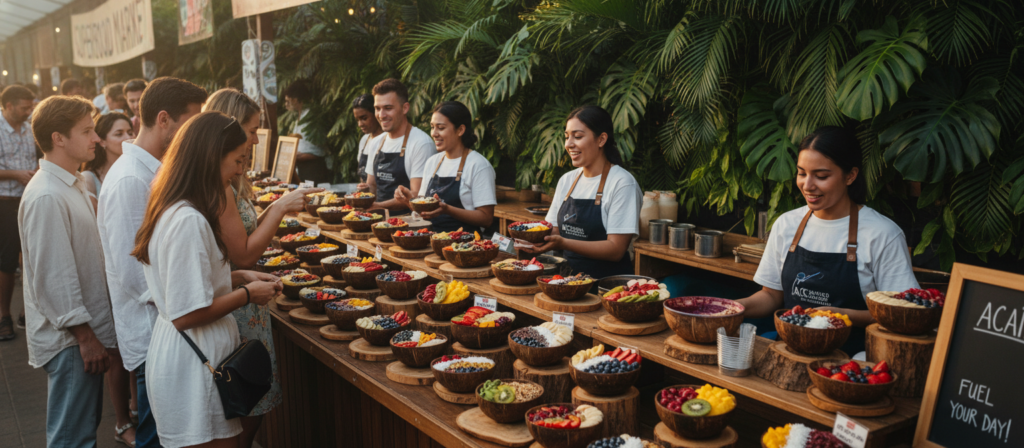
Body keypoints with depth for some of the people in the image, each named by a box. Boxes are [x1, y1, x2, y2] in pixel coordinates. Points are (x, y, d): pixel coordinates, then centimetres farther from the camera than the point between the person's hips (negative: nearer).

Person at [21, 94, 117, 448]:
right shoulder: (46, 196, -21)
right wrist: (85, 337, -19)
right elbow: (53, 278, -23)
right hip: (68, 339, -10)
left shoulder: (72, 185, 12)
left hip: (84, 331, 10)